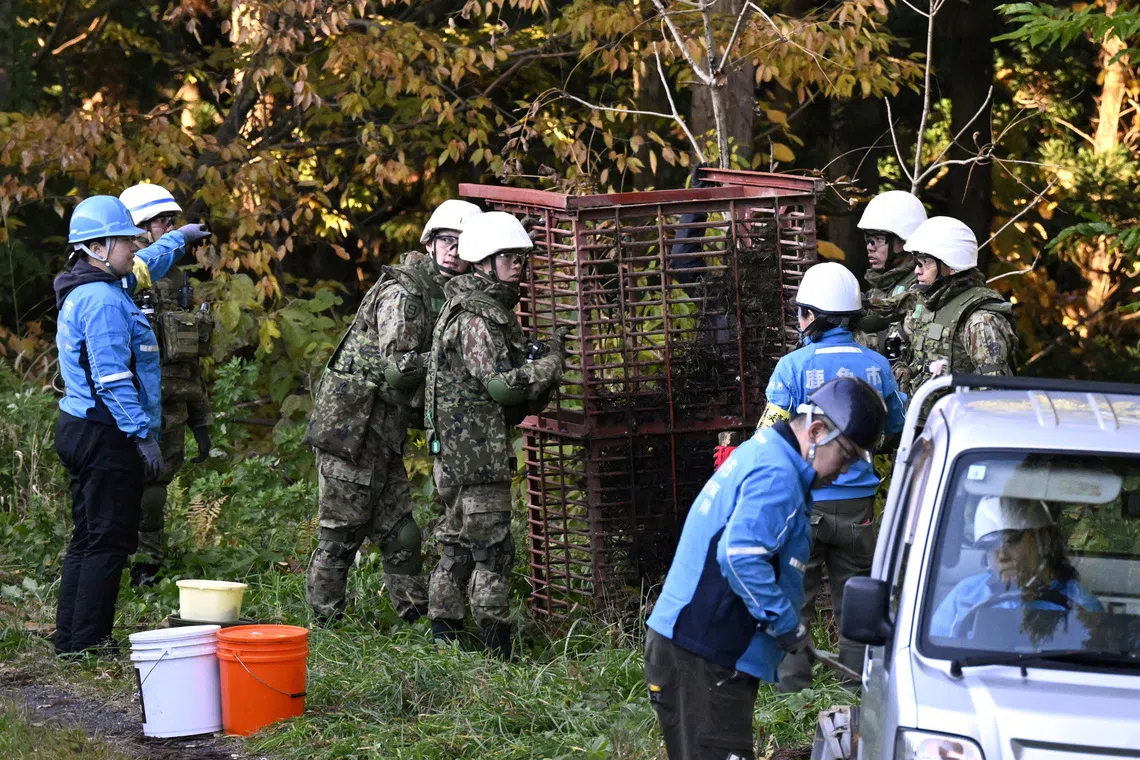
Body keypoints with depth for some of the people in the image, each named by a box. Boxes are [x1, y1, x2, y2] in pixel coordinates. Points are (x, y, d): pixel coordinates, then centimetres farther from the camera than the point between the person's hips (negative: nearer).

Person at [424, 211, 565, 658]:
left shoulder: (495, 310, 19)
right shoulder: (476, 317, -15)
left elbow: (512, 375, 28)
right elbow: (503, 383, -22)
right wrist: (551, 361, -12)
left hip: (455, 452, 11)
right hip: (475, 452, -11)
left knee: (458, 545, 14)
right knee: (492, 549, -8)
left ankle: (444, 636, 20)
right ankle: (496, 650, -7)